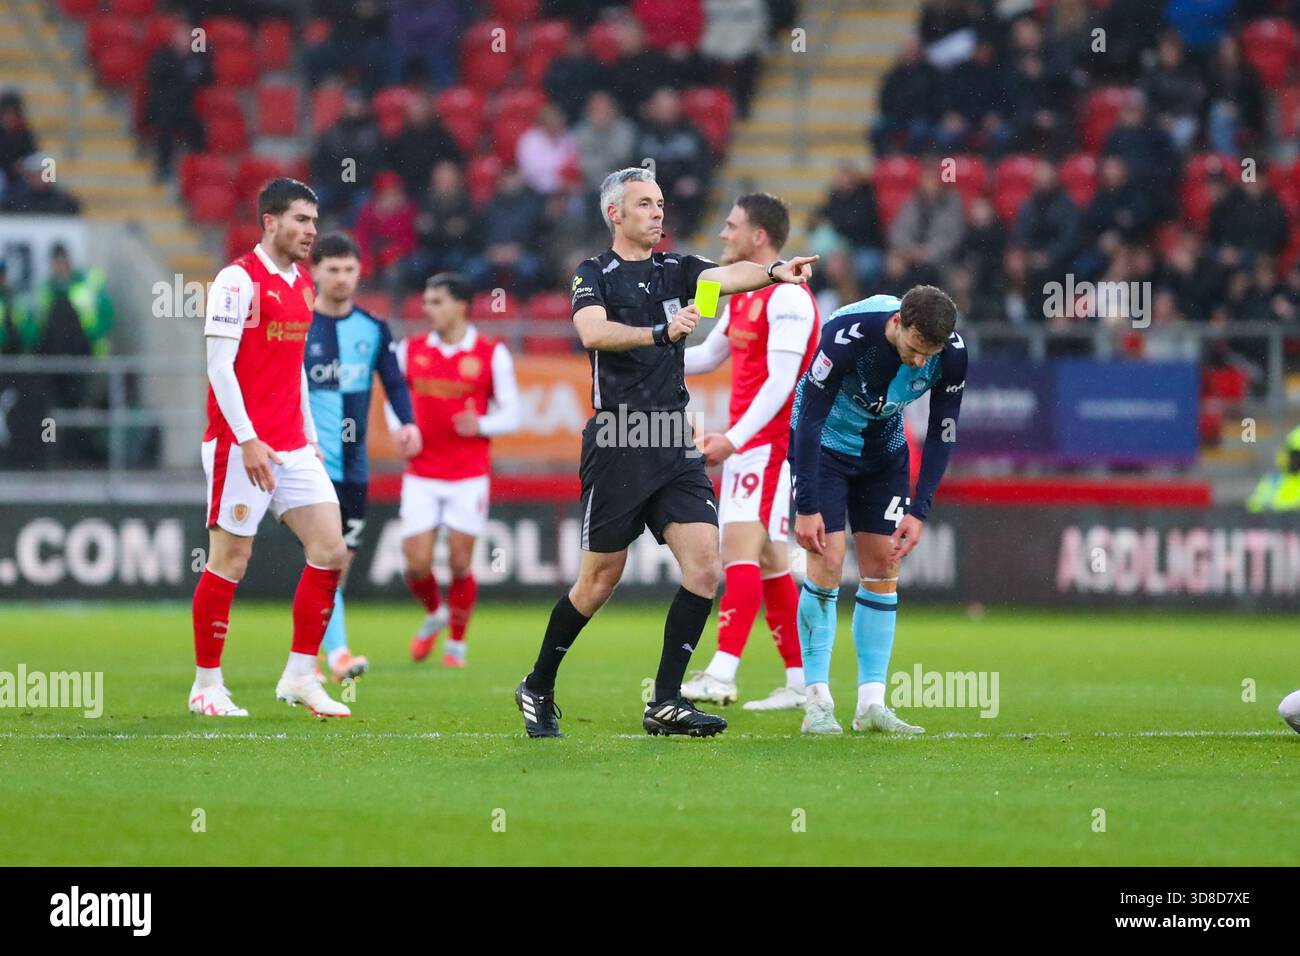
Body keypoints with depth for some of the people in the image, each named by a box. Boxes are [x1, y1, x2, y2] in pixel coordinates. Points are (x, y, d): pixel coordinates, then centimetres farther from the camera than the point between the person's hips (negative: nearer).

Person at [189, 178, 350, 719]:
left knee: (330, 549, -1)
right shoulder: (239, 279, -9)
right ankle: (206, 685, 7)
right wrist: (248, 440, -18)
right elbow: (219, 364, -14)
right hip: (242, 445, -8)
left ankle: (299, 677, 6)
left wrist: (310, 435, 17)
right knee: (230, 561, -3)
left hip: (292, 449, 8)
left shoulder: (302, 285, 15)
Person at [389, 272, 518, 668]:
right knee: (417, 563, -5)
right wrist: (400, 430, -3)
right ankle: (434, 614, 27)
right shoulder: (410, 350, 5)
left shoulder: (492, 354, -2)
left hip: (468, 476, -2)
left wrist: (481, 424, -17)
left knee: (460, 562, -3)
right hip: (421, 475, 2)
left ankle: (457, 642, 16)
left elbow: (510, 413, 2)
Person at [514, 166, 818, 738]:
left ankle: (665, 701, -4)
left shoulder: (675, 269, 14)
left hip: (675, 445, 5)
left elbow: (726, 275, -6)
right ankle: (537, 689, 19)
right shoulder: (594, 276, 1)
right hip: (617, 447, -5)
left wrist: (772, 273, -26)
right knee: (600, 580, 1)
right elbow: (593, 332, -19)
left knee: (705, 567, -9)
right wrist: (661, 332, -32)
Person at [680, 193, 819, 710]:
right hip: (744, 445, 10)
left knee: (741, 548, -19)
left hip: (771, 443, -10)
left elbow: (781, 381, -20)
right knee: (767, 561, 10)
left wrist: (733, 439, -25)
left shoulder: (787, 296, -14)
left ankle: (722, 673, -29)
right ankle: (800, 681, 15)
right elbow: (707, 356, 28)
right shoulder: (743, 294, 17)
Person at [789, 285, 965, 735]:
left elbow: (942, 434, -9)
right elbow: (810, 418, -28)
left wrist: (919, 511, -14)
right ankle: (817, 704, -8)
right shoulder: (847, 335, -35)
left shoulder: (951, 352, -22)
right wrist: (806, 507, -28)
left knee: (883, 567, -1)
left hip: (883, 446, 5)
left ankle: (871, 703, 3)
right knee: (827, 562, -13)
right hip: (822, 441, -4)